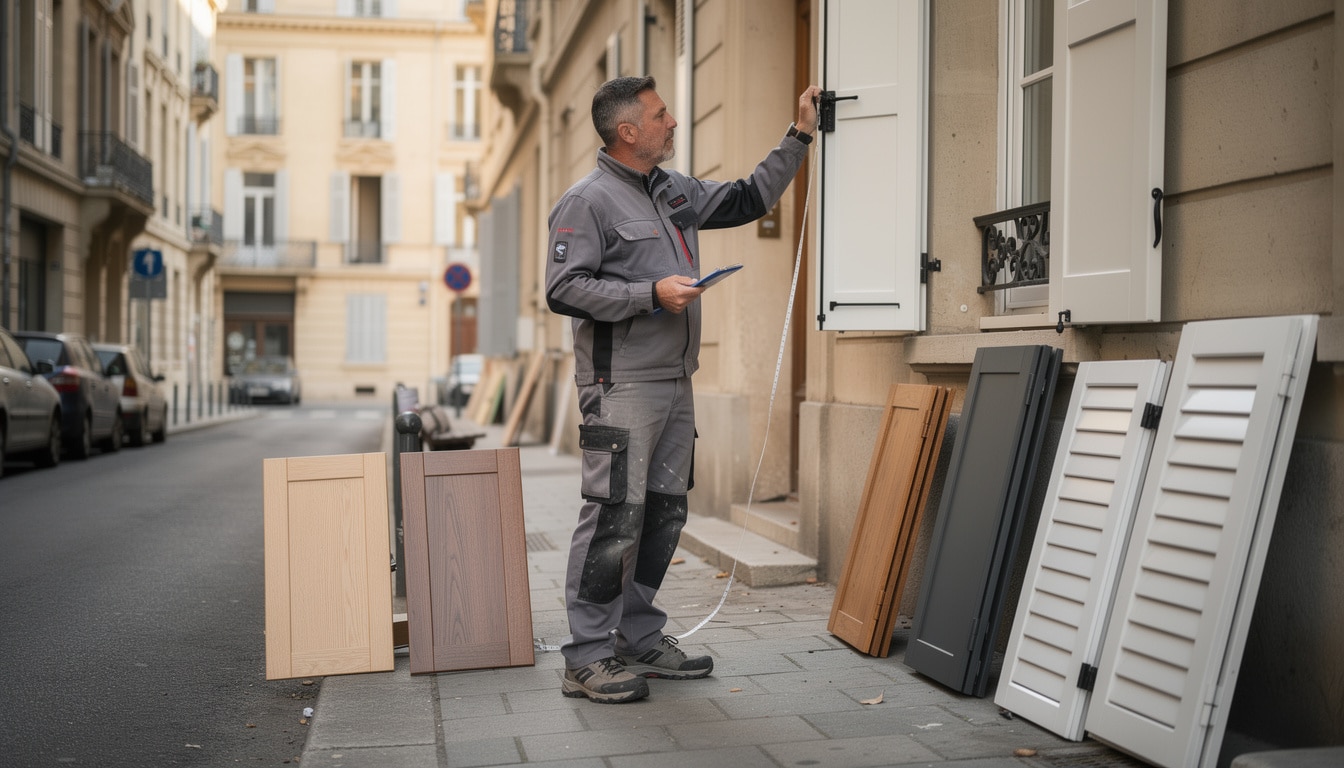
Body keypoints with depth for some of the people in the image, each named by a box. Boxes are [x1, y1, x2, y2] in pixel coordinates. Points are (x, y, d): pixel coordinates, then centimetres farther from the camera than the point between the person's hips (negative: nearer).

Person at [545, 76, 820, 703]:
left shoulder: (676, 192, 19)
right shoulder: (587, 201, -7)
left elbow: (748, 199, 30)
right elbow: (563, 289, -15)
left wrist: (798, 137, 28)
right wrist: (650, 294, -18)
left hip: (675, 382, 9)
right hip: (621, 387, -8)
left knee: (663, 515, 11)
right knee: (615, 518, -9)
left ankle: (639, 640, 22)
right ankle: (587, 658, -1)